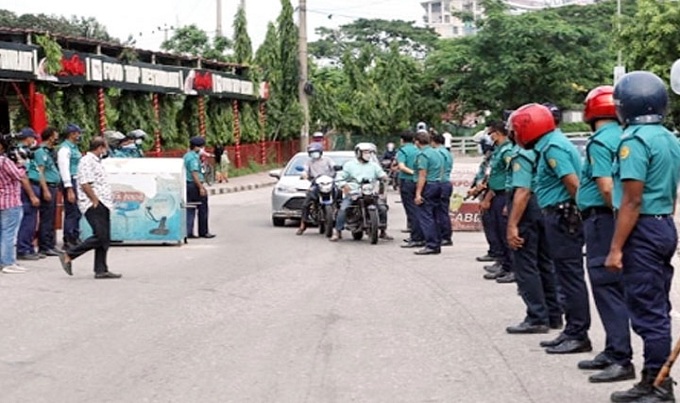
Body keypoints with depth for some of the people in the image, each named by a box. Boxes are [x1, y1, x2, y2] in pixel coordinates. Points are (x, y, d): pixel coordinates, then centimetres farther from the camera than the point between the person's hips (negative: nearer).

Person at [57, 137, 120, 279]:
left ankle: (101, 270, 9)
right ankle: (68, 255, -6)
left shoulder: (96, 161, 21)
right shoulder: (87, 161, -11)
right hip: (94, 205, -10)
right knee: (100, 237, -14)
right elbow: (85, 183, -20)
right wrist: (95, 201, -19)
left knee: (104, 238, 7)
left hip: (102, 204, 10)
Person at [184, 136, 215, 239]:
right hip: (195, 185, -9)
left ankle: (188, 232, 7)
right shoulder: (194, 157, -15)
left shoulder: (186, 156, 15)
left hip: (187, 184, 9)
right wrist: (201, 188, -23)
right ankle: (203, 232, 7)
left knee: (190, 210, 9)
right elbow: (194, 174, -22)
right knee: (202, 209, 1)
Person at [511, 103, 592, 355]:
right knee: (568, 277, 14)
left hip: (562, 217, -10)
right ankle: (573, 332, 21)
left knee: (570, 276, -5)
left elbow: (574, 184, -23)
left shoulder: (552, 148, -15)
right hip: (560, 217, 10)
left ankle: (578, 335, 0)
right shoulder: (552, 144, 17)